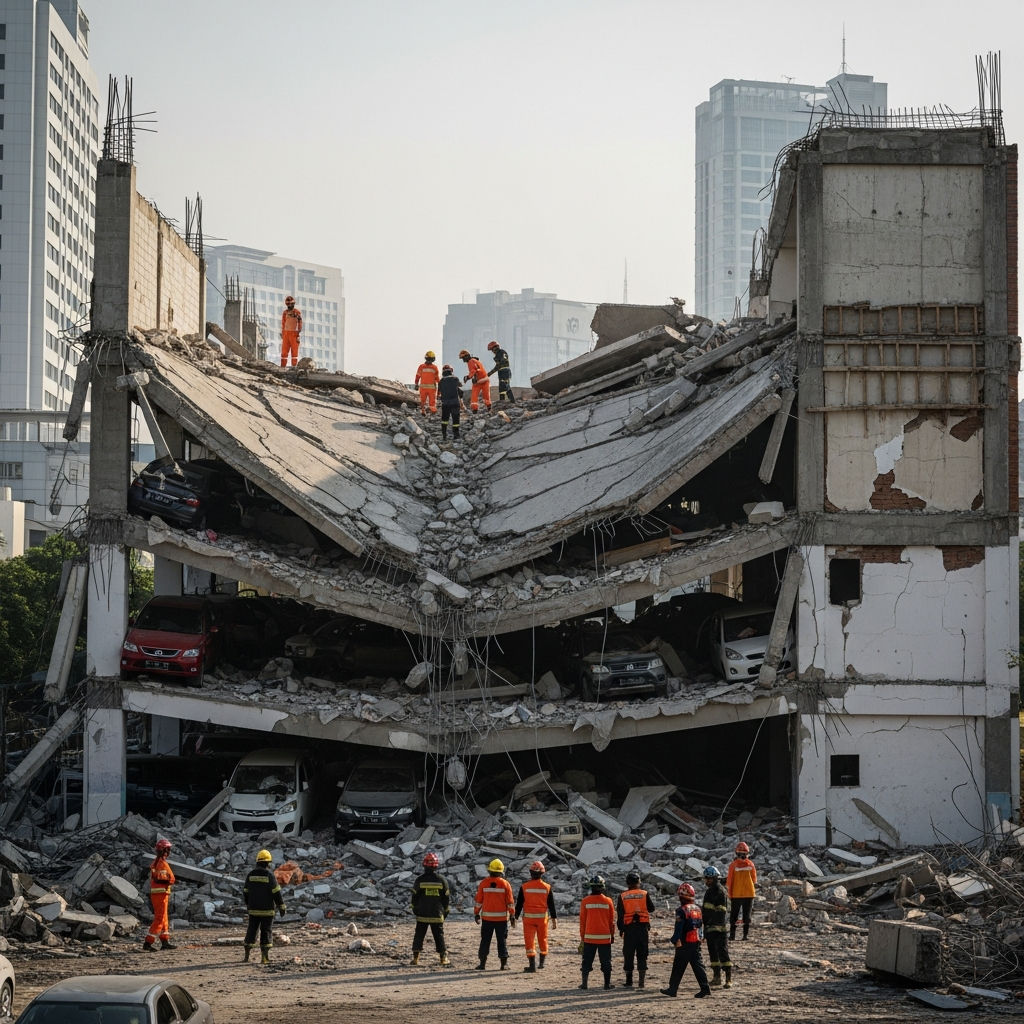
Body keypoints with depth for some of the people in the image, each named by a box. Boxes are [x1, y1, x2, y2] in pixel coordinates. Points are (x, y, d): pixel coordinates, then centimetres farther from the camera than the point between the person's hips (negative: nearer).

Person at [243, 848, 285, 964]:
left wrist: (248, 906, 22)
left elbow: (246, 892, 10)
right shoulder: (270, 875, -12)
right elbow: (277, 893, -12)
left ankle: (246, 955, 15)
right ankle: (265, 957, -2)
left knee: (251, 931, 13)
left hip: (253, 910, 4)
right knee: (266, 932, 1)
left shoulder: (250, 875, 2)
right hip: (267, 910, -4)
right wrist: (281, 907, -4)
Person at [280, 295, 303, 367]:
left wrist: (298, 334, -8)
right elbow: (283, 324, 16)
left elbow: (300, 324, -2)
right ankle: (283, 366, 2)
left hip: (294, 334, -3)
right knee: (284, 350, 0)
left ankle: (294, 366, 0)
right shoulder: (285, 313, 11)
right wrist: (282, 334, 12)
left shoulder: (297, 313, -1)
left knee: (294, 351, -3)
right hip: (286, 333, 3)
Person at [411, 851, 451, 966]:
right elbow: (447, 898, 3)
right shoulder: (442, 880, -4)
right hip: (437, 915, 0)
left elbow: (414, 897, 0)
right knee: (439, 936, 5)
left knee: (419, 936, 11)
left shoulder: (419, 880, -6)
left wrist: (414, 909, 14)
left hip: (422, 915, 0)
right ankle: (443, 958, 1)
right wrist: (445, 911, 14)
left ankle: (415, 958, 13)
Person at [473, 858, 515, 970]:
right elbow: (510, 902, -3)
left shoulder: (483, 883, -2)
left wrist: (476, 914, 11)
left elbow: (478, 900, 1)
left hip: (487, 917, 1)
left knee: (485, 940, 8)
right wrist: (512, 915, 3)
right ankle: (504, 964, 3)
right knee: (502, 941, 5)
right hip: (501, 917, -1)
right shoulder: (505, 884, -4)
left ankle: (482, 963, 8)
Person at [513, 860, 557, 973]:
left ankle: (532, 965, -8)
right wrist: (554, 919, 6)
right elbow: (551, 904, 0)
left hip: (528, 917, -1)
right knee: (543, 939, 17)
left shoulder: (524, 887, -6)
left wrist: (515, 917, 7)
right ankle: (542, 962, 29)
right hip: (542, 917, 2)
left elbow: (519, 904, -2)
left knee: (529, 941, 0)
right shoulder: (547, 887, -3)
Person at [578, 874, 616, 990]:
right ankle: (607, 983, 9)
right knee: (606, 961, 8)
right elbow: (612, 921, 4)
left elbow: (582, 921, 1)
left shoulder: (585, 901, -4)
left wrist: (582, 937, 9)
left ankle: (584, 982, 4)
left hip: (589, 937, 0)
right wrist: (612, 935, 16)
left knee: (587, 961, 9)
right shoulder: (608, 901, -3)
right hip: (605, 937, 0)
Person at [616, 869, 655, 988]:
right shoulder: (645, 894, -3)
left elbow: (620, 915, 0)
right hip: (643, 927, 0)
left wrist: (621, 929, 6)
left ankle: (629, 981, 8)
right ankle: (641, 981, 3)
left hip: (629, 928, 0)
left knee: (628, 956, 7)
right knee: (642, 955, 7)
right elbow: (651, 908, 8)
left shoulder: (622, 896, -1)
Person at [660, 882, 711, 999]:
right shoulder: (697, 909, 10)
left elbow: (679, 928, -15)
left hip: (684, 943, -6)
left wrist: (675, 941, -11)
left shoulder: (681, 910, -13)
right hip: (697, 942, 6)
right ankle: (705, 988, -3)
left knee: (678, 967, 3)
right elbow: (701, 925, 17)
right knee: (697, 964, 6)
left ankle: (673, 988, 10)